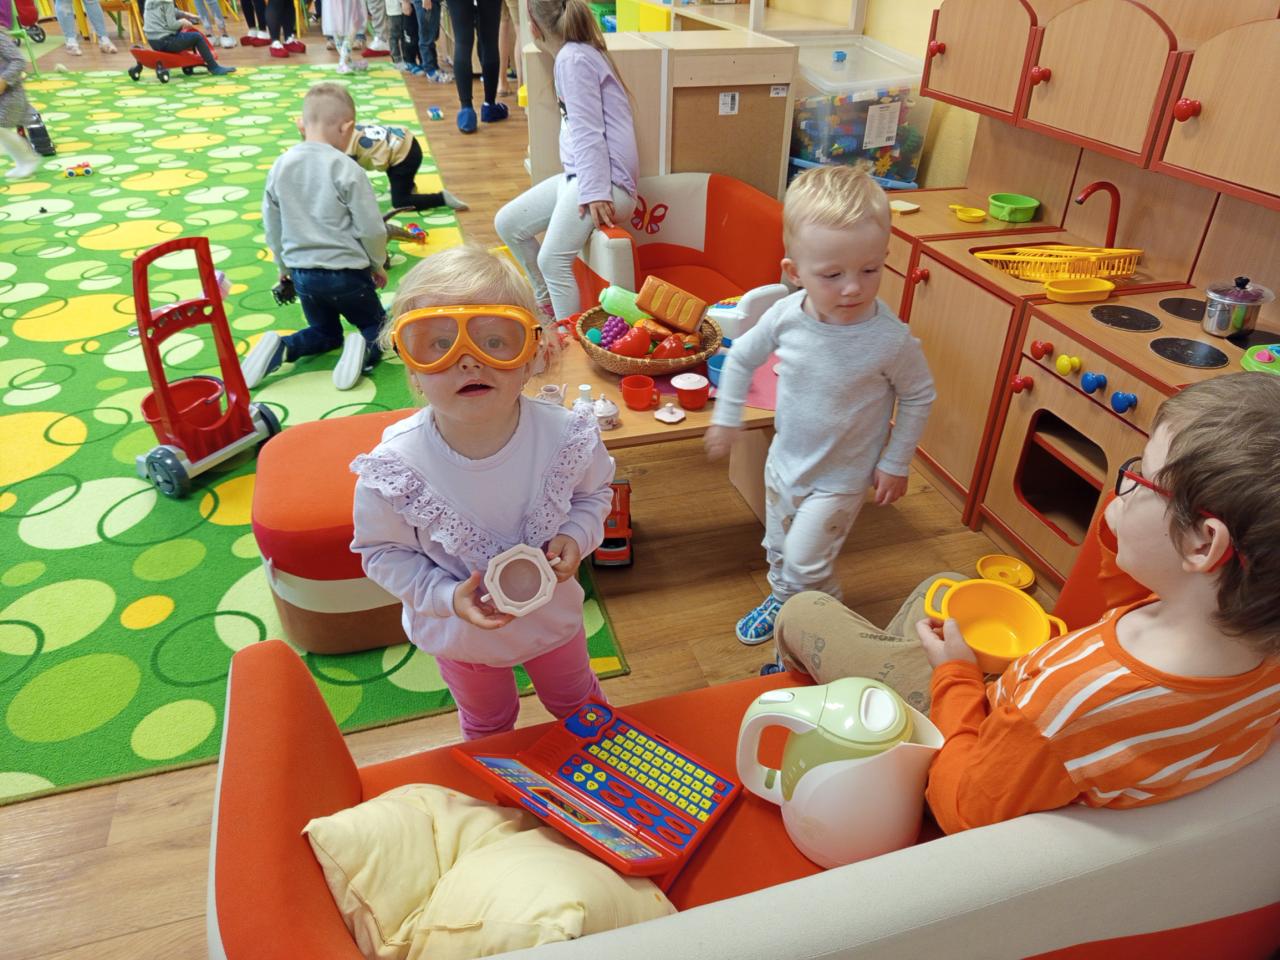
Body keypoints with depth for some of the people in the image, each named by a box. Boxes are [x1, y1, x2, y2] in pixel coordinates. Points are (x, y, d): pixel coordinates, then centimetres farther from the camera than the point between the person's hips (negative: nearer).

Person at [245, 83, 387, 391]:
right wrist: (377, 265, 7)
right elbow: (371, 229, -12)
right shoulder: (346, 169, -14)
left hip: (302, 273, 5)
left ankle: (280, 348, -3)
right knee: (377, 326, 17)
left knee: (325, 333, 26)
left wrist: (284, 265, 25)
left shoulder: (280, 167, 1)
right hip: (346, 272, -5)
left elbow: (271, 227, 9)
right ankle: (365, 348, -18)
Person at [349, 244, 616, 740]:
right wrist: (447, 596, -30)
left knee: (577, 701, 33)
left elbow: (595, 491, -7)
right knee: (487, 725, 32)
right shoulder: (393, 467, -34)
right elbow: (382, 551, -17)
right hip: (460, 636, -1)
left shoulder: (565, 435, -29)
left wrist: (575, 538, -25)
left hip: (553, 616, 1)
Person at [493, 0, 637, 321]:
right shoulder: (575, 54, 18)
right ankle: (547, 303, 27)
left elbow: (589, 132, -18)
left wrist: (594, 193, -22)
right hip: (576, 174, 11)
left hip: (605, 180, -11)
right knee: (507, 223, 13)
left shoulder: (573, 59, -10)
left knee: (553, 260, -25)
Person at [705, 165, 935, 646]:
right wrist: (726, 417, 6)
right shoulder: (785, 316, -19)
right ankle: (780, 602, 54)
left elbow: (918, 396, -9)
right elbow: (742, 356, 1)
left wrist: (895, 462, -7)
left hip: (840, 478, -4)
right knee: (778, 548, 25)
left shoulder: (891, 339, -28)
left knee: (805, 564, 2)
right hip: (785, 459, 5)